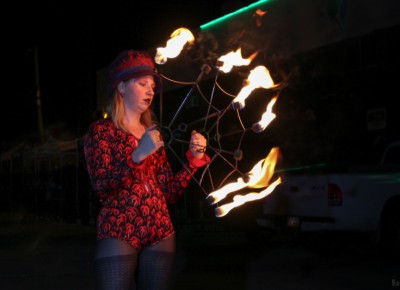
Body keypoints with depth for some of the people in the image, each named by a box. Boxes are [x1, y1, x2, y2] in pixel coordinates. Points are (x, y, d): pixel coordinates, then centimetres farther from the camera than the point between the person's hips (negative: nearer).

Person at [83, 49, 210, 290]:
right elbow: (102, 187, -13)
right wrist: (138, 156, -24)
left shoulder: (153, 135, 17)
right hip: (118, 235, -5)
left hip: (161, 235, 5)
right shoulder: (101, 130, 2)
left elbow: (169, 193, 11)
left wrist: (194, 158, -1)